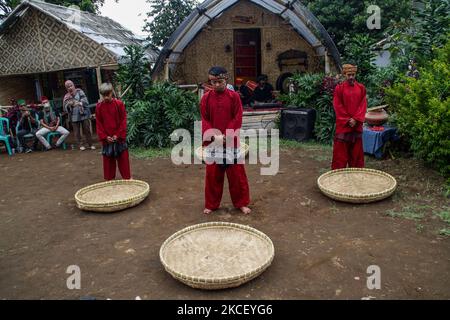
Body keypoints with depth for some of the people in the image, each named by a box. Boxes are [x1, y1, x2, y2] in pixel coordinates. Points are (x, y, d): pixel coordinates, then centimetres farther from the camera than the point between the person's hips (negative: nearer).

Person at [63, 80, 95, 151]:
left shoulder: (80, 92, 2)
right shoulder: (66, 97, 7)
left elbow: (86, 101, -9)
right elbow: (65, 109, 4)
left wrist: (80, 103, -29)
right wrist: (68, 104, -16)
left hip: (83, 114, -2)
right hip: (74, 116, 2)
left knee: (87, 130, 1)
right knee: (77, 132, 2)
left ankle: (90, 144, 11)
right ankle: (80, 145, 13)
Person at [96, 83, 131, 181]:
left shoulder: (119, 104, -5)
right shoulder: (99, 107, 1)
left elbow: (123, 121, -5)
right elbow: (99, 123, 3)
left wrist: (118, 135, -10)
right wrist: (104, 136, -6)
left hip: (119, 137, -2)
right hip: (106, 138, 2)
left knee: (123, 158, 4)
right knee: (108, 159, 9)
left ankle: (127, 178, 14)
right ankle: (109, 179, 20)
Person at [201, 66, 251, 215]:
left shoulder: (234, 96, -4)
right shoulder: (206, 97, 1)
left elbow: (237, 118, -6)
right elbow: (204, 119, 1)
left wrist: (227, 135, -15)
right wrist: (213, 135, -15)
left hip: (231, 141, -1)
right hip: (212, 141, 2)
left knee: (236, 172, 6)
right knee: (213, 173, 9)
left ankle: (241, 202, 21)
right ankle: (211, 204, 24)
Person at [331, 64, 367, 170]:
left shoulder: (361, 88, 6)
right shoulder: (339, 88, -3)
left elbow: (363, 105, 2)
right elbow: (338, 106, -7)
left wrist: (356, 119, -10)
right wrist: (348, 120, -11)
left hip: (357, 124, 3)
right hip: (343, 124, -3)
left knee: (356, 150, 10)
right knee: (341, 150, 0)